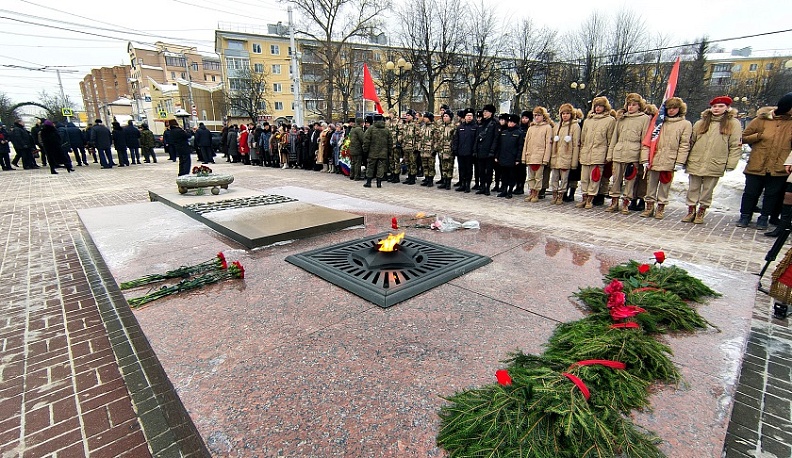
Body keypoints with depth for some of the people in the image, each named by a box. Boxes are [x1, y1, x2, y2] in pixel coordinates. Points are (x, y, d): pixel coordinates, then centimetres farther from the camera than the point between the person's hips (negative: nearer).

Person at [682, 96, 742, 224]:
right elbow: (691, 142, 10)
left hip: (714, 165, -2)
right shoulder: (701, 123, 9)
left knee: (708, 190, 8)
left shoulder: (733, 123, 3)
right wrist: (685, 159, 4)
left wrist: (731, 164, -6)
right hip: (695, 163, 2)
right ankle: (691, 211, 18)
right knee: (693, 189, 8)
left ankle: (701, 212, 19)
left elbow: (735, 146, 0)